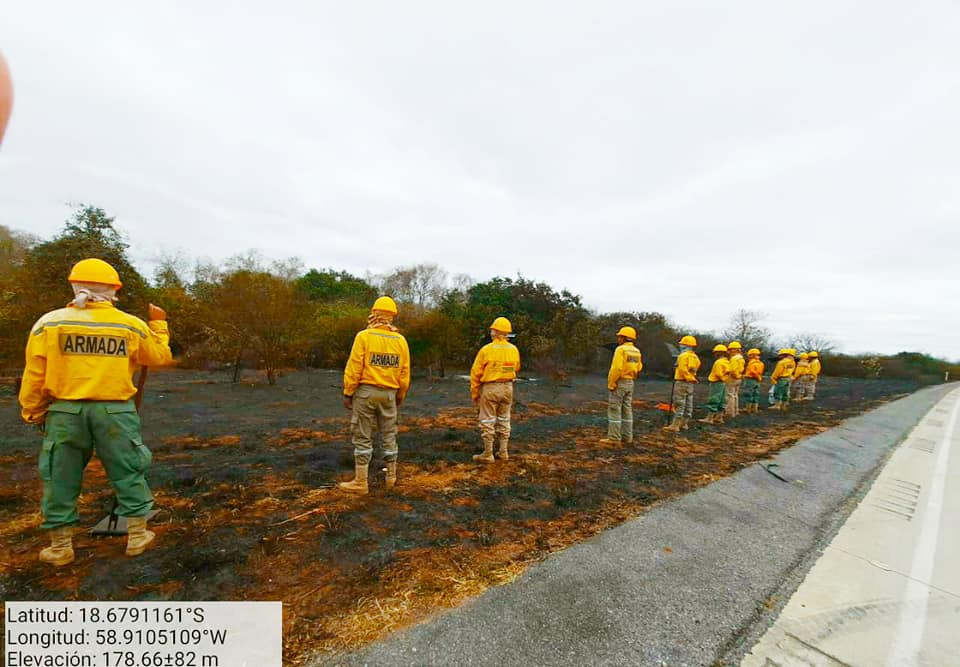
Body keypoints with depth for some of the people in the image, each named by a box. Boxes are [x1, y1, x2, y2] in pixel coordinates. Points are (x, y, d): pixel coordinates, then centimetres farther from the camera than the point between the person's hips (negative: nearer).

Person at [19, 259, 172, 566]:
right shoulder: (132, 325, -3)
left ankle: (60, 546, 26)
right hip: (115, 411, -1)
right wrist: (159, 324, 20)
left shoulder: (49, 322, -1)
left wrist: (32, 411, 12)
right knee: (128, 473, 11)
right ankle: (137, 535, 20)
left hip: (65, 411, 1)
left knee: (61, 479, 15)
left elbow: (34, 375, 0)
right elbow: (161, 357, 9)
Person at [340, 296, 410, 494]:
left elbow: (354, 368, -11)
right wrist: (400, 395, 15)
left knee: (363, 437, 5)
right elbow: (405, 372, 4)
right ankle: (391, 477, 26)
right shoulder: (400, 339, 1)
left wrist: (347, 393, -1)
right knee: (389, 435, 14)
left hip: (366, 391, -3)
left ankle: (360, 482, 12)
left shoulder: (364, 336, -9)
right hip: (389, 393, 3)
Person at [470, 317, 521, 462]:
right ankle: (503, 452, 23)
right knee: (504, 420, 15)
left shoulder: (486, 349, -15)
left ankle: (488, 454, 11)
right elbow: (516, 369, 14)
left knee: (487, 422, 5)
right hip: (507, 388, 5)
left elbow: (475, 374, -11)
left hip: (490, 389, -5)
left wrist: (474, 394, -1)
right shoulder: (514, 349, -2)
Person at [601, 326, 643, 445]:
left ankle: (614, 438, -1)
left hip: (619, 383, -8)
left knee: (614, 410, -3)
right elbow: (639, 368, 11)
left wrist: (611, 384, -17)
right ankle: (627, 437, 17)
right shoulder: (636, 351, 9)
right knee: (627, 410, 12)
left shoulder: (620, 349, -16)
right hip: (630, 383, 8)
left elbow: (616, 368, -23)